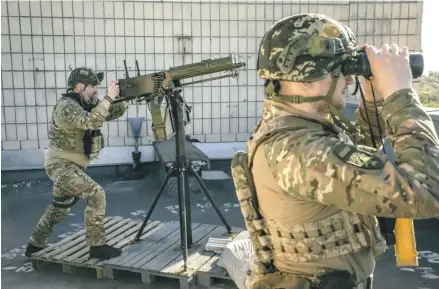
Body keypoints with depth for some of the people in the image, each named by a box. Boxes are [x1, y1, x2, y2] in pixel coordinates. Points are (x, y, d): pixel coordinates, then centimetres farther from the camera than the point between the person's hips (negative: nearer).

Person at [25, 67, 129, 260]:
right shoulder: (67, 106, -20)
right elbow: (90, 122, -35)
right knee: (96, 195, -19)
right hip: (61, 164, -10)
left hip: (71, 165, 10)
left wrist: (124, 99, -8)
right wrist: (108, 97, -33)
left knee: (59, 209, 21)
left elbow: (111, 114, 9)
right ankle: (97, 246, -13)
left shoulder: (86, 104, 7)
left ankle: (35, 245, 37)